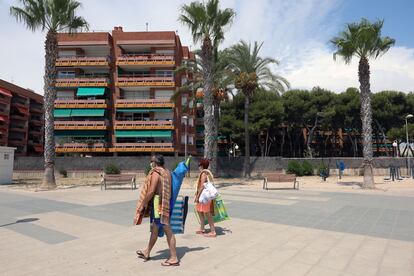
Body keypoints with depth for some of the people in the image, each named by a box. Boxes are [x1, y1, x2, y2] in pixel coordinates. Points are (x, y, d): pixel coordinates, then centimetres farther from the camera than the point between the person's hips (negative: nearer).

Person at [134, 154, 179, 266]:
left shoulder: (156, 173, -14)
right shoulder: (167, 172, 10)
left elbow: (151, 191, -18)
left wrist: (143, 204, -6)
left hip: (158, 204, -9)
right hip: (165, 204, 9)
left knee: (168, 230, -3)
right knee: (154, 229, 21)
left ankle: (174, 258, 5)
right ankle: (147, 252, 36)